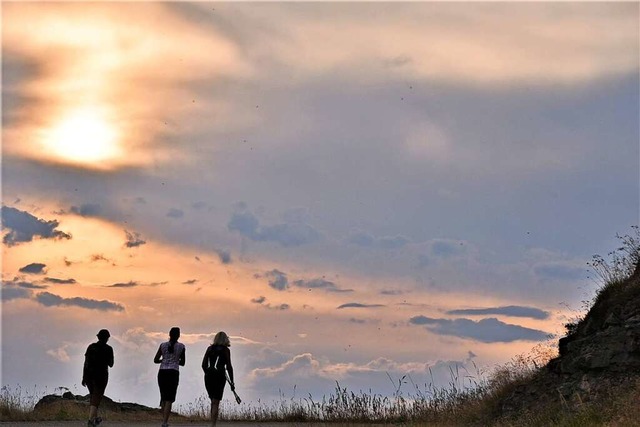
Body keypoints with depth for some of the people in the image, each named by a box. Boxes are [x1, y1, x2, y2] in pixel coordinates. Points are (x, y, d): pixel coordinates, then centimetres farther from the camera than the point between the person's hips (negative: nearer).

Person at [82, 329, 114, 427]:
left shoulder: (91, 347, 4)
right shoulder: (108, 349, -7)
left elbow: (85, 363, 0)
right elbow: (111, 364, -1)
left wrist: (84, 377, 2)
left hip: (89, 375, 4)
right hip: (101, 376, -4)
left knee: (94, 396, 22)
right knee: (96, 399, -4)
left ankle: (95, 418, 30)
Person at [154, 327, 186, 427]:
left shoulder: (163, 345, 5)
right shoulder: (181, 346, 2)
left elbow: (155, 360, 9)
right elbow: (182, 363, 11)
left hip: (162, 372, 3)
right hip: (173, 373, -3)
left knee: (163, 397, 17)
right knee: (169, 399, -4)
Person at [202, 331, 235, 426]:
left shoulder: (210, 348, 10)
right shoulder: (226, 350, 0)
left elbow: (204, 364, 8)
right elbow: (229, 367, -3)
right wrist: (232, 382, 2)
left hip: (209, 375, 3)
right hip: (220, 376, -3)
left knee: (213, 401, 17)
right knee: (216, 402, -2)